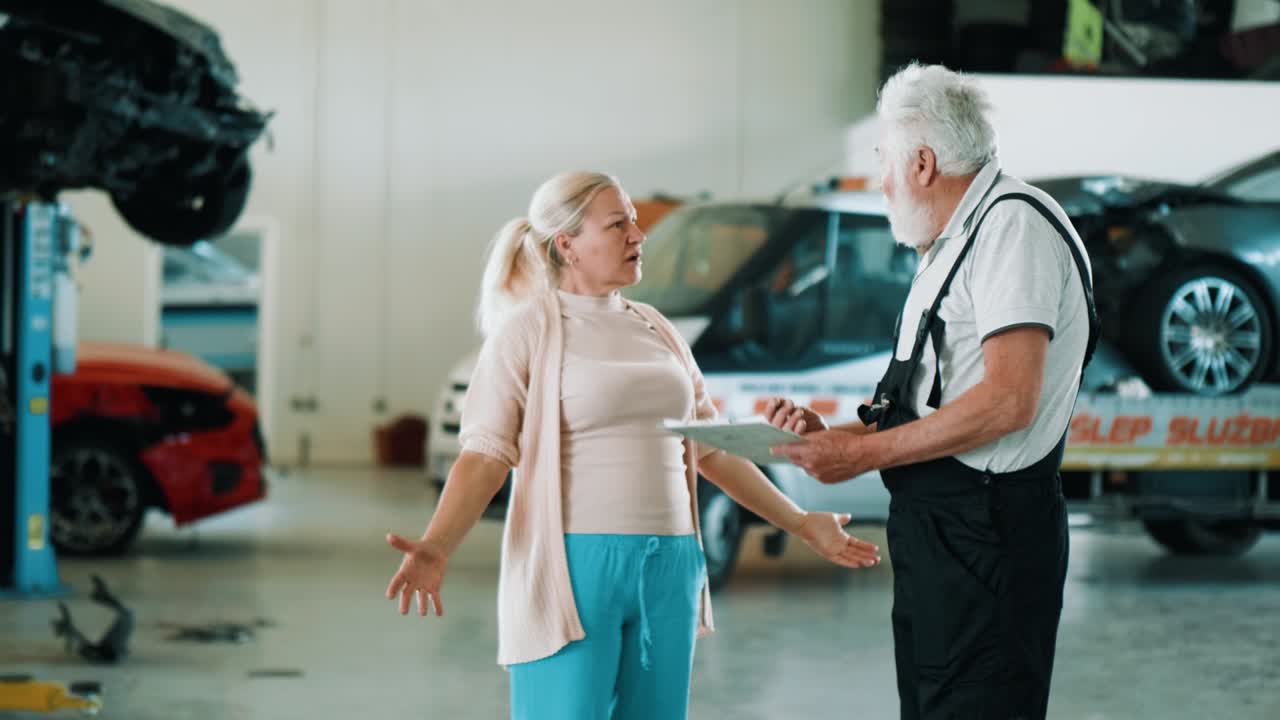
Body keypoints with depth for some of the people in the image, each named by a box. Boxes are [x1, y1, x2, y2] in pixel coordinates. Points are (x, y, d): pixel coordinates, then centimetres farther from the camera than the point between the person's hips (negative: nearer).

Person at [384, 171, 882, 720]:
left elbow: (711, 448, 20)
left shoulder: (655, 329, 15)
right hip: (574, 565, -6)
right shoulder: (528, 329, -2)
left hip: (667, 567, 6)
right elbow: (485, 454, -10)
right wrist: (436, 547, -25)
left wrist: (800, 523, 20)